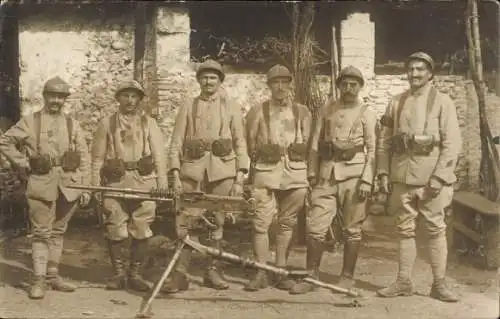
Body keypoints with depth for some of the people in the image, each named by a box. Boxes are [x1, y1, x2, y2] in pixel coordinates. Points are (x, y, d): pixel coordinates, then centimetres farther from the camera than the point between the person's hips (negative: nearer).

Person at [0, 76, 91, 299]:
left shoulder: (72, 124, 8)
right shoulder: (30, 121, 3)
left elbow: (84, 157, 7)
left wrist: (85, 187, 2)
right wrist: (22, 164, 0)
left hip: (69, 186, 3)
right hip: (41, 185, -3)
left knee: (58, 232, 12)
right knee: (41, 233, -2)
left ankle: (53, 275, 21)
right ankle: (39, 280, 2)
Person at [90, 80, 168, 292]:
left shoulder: (149, 123, 13)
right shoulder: (107, 124, 11)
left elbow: (158, 153, 4)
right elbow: (98, 157, 10)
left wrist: (162, 179, -9)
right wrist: (95, 185, 3)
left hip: (144, 182, 0)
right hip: (115, 183, 0)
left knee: (141, 231, 1)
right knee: (115, 231, 0)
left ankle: (135, 274, 12)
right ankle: (119, 274, 13)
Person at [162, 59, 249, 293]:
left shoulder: (231, 107, 11)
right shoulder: (188, 107, 11)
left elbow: (240, 143, 7)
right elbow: (176, 143, 7)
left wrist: (239, 179, -1)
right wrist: (175, 175, -4)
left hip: (222, 170, 1)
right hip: (192, 170, 0)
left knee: (217, 223, 6)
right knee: (185, 222, -7)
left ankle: (212, 271, 18)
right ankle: (180, 274, -3)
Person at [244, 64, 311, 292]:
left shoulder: (302, 112, 14)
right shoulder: (257, 112, 12)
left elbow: (308, 147, 10)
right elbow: (250, 146, 9)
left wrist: (291, 148, -5)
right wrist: (265, 150, -5)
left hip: (295, 173, 1)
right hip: (265, 172, -1)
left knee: (287, 222, 4)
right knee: (261, 221, -6)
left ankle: (281, 271, 12)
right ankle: (261, 274, -1)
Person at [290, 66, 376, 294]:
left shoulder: (366, 114, 4)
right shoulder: (327, 110, 12)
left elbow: (371, 150, -1)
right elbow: (315, 143, 12)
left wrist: (367, 180, -9)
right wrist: (312, 172, 6)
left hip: (353, 174, -2)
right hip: (326, 174, 3)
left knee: (352, 229, 4)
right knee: (315, 226, -1)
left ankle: (347, 277, 16)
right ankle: (311, 275, 10)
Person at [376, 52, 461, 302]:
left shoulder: (442, 102, 0)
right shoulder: (396, 103, 11)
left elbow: (452, 143, -6)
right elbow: (384, 141, 11)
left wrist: (439, 176, -14)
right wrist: (383, 172, 3)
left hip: (431, 177, -3)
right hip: (401, 176, 4)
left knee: (435, 230, 2)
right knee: (404, 230, 9)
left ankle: (439, 284, 11)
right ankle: (404, 282, 17)